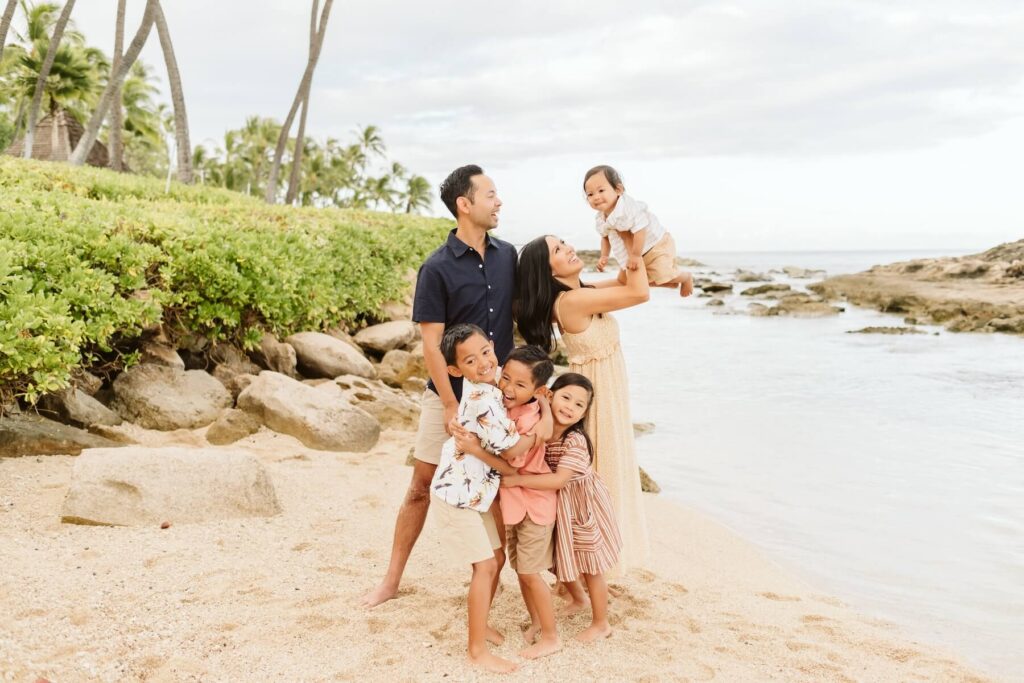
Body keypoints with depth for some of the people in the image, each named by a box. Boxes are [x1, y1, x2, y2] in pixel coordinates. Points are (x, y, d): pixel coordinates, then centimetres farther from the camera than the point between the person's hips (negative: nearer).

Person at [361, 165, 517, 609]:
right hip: (449, 396, -4)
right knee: (421, 486, 5)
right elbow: (431, 343, -13)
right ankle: (392, 580, 18)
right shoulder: (437, 268, -13)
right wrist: (451, 406, -15)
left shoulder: (508, 255, 1)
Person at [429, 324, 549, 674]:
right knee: (485, 565, -5)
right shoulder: (482, 400, -27)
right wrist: (543, 426, -11)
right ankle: (477, 650, 6)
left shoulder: (487, 387, 2)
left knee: (497, 558, 17)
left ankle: (480, 623, 35)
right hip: (457, 494, -9)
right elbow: (511, 450, -25)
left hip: (476, 492, 9)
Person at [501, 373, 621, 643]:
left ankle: (601, 623, 31)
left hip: (582, 506, -6)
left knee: (590, 568, 10)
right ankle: (578, 599, 51)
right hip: (555, 507, 6)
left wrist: (517, 480, -34)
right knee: (560, 561, 22)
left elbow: (558, 480, -36)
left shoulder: (575, 441, -31)